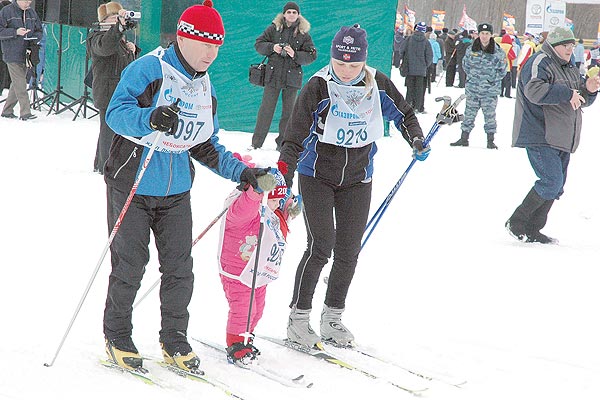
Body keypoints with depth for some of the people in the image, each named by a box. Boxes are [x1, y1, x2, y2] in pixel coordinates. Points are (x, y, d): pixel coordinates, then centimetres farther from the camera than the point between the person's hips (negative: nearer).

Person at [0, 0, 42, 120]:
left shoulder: (32, 12, 11)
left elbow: (39, 31, 18)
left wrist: (33, 41, -2)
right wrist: (15, 32, -19)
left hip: (26, 55, 6)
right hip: (12, 55, -6)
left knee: (16, 84, 11)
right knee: (20, 84, -11)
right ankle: (25, 112, -13)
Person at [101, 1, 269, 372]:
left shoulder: (205, 87, 11)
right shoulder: (148, 69, -11)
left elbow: (207, 147, 17)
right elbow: (116, 112, -22)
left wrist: (241, 172, 7)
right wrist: (149, 118, -40)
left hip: (176, 191, 6)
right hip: (132, 185, -6)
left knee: (180, 268, 4)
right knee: (130, 266, 2)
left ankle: (174, 340, 19)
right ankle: (117, 337, 20)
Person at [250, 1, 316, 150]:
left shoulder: (304, 34, 2)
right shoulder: (274, 28, 2)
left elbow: (312, 55, 0)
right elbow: (258, 44, 5)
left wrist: (295, 55, -15)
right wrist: (272, 47, -14)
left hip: (292, 77, 1)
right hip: (273, 75, -1)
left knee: (288, 111, 5)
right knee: (266, 109, 0)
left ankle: (283, 144, 16)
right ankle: (256, 143, 6)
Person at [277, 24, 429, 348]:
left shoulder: (377, 84, -6)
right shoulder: (318, 87, -17)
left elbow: (402, 113, 14)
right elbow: (294, 138, -17)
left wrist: (416, 142, -2)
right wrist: (283, 180, -25)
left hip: (357, 179, 4)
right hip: (317, 176, -4)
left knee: (348, 251, 4)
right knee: (320, 247, -12)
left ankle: (332, 319, 17)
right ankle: (298, 318, 1)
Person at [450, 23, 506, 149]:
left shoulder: (498, 52, -5)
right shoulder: (471, 50, 1)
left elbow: (502, 70, 4)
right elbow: (465, 64, 16)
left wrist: (493, 79, -5)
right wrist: (471, 76, 7)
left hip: (490, 91, -2)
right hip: (472, 89, 2)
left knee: (490, 115, 2)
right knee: (469, 114, 9)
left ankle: (490, 140, 11)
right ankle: (464, 138, 18)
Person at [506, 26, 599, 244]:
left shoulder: (570, 68, 20)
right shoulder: (539, 63, -10)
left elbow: (581, 100, 24)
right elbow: (534, 91, -28)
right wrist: (567, 93, -27)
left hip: (561, 140, 10)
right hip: (539, 137, -10)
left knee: (556, 187, 10)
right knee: (552, 182, -17)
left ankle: (532, 231, 19)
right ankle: (516, 222, -5)